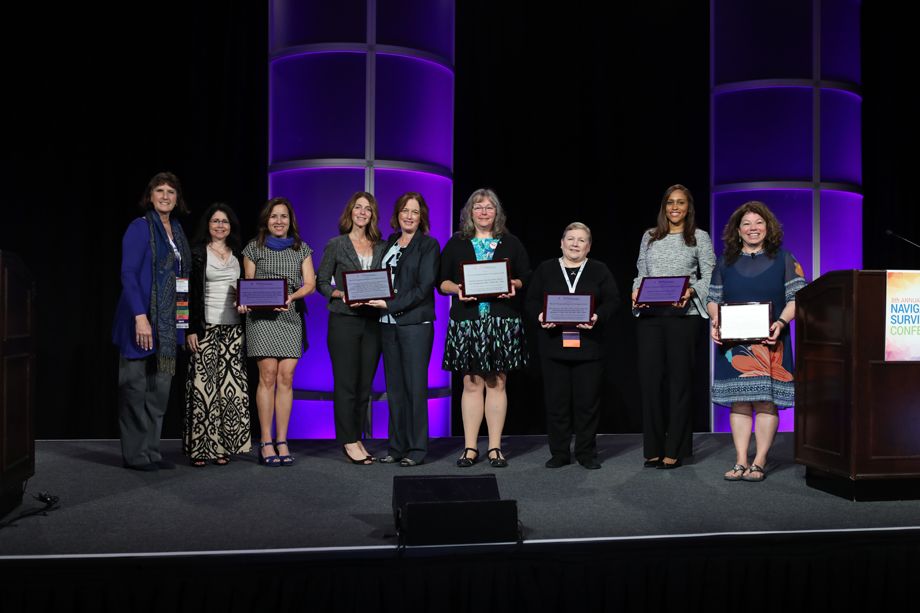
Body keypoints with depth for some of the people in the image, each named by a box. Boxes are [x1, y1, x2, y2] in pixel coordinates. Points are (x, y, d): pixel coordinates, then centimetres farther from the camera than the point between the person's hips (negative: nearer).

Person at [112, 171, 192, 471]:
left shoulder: (176, 229, 14)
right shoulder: (140, 227, -7)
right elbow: (128, 274, -14)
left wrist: (183, 321, 13)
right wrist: (140, 317, -23)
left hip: (167, 322, 8)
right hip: (142, 318, -7)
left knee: (160, 388, 11)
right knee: (136, 387, 0)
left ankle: (151, 451, 20)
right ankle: (135, 455, 8)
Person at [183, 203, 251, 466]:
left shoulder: (237, 255, 16)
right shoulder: (197, 253, 2)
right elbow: (189, 293, -3)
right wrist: (191, 329, -10)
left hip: (233, 328, 4)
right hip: (206, 327, -4)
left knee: (230, 385, 1)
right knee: (203, 385, -6)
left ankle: (223, 445, 6)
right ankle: (200, 447, -1)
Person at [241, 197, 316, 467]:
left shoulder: (301, 249, 14)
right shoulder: (254, 247, 11)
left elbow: (310, 283, 6)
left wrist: (292, 296, -13)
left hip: (291, 316, 2)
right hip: (262, 316, -2)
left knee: (286, 378, -3)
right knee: (268, 376, -10)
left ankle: (282, 442, 1)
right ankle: (266, 443, -6)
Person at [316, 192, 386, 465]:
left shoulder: (380, 247, 12)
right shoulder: (336, 245, 3)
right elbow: (321, 282, 2)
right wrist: (341, 294, -14)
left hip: (372, 322, 4)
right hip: (344, 321, -4)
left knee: (365, 383, 7)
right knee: (346, 383, -3)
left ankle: (357, 439, 16)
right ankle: (349, 442, 4)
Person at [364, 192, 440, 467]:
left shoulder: (428, 245, -1)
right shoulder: (388, 245, 17)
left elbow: (424, 287, -11)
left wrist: (390, 304, -15)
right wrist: (373, 298, 1)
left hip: (416, 323, -6)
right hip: (388, 324, 6)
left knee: (415, 385, -4)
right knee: (394, 387, 8)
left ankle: (416, 449, 3)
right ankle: (397, 446, 15)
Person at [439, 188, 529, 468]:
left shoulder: (511, 243, 11)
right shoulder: (456, 243, 10)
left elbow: (527, 277, 10)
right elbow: (441, 280, 7)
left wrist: (514, 285, -10)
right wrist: (456, 289, -13)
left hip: (502, 322, 0)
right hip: (467, 321, 0)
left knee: (496, 383, 3)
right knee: (471, 384, 2)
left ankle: (495, 447, 10)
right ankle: (470, 447, 9)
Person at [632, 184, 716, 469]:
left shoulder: (700, 237, 8)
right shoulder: (650, 237, 17)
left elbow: (710, 277, 3)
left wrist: (691, 291, -15)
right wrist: (637, 291, -3)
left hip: (683, 314, -3)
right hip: (649, 315, 3)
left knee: (679, 379, -1)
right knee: (649, 378, -1)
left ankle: (674, 451, 5)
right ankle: (653, 449, 8)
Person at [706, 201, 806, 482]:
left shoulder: (783, 259, 7)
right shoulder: (726, 262, 13)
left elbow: (796, 298, 1)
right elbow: (713, 299, 12)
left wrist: (781, 322, -16)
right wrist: (716, 322, -7)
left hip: (769, 342, -2)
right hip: (733, 343, 2)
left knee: (767, 400, -4)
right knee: (739, 401, 2)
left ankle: (759, 462, 4)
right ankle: (740, 461, 7)